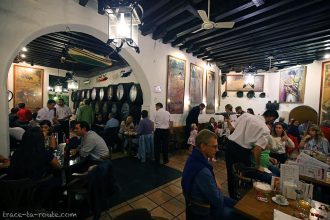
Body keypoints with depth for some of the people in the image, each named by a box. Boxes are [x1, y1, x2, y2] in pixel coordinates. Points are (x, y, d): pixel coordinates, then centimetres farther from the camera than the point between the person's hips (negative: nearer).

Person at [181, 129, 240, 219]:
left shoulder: (193, 158, -9)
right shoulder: (202, 172, -37)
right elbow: (217, 200, -23)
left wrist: (216, 187, -6)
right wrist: (219, 191, -5)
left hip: (201, 198, 8)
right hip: (203, 211, -8)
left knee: (235, 204, 18)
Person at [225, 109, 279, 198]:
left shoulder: (245, 115, 3)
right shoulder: (265, 130, -8)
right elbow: (257, 149, -16)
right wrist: (258, 166, -1)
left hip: (230, 143, 5)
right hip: (242, 150, -5)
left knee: (230, 173, 21)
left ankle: (232, 196, 42)